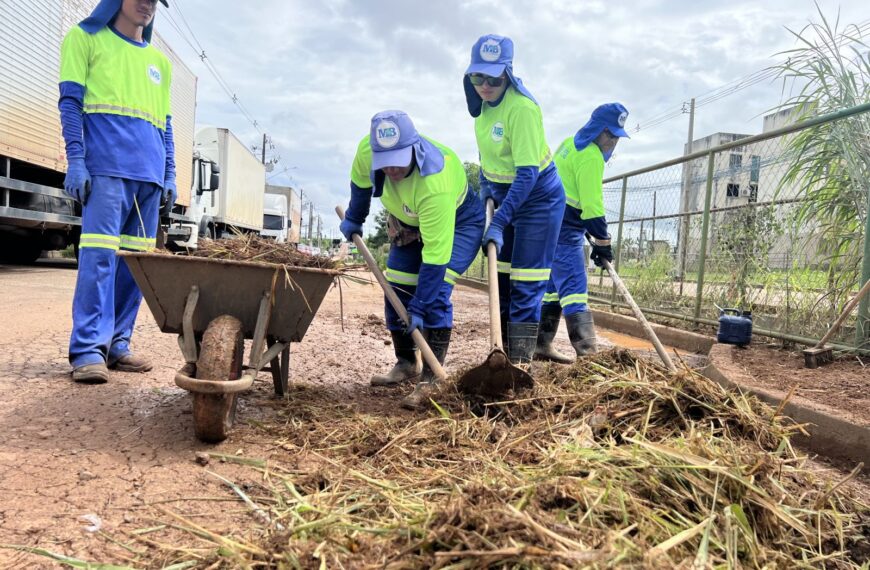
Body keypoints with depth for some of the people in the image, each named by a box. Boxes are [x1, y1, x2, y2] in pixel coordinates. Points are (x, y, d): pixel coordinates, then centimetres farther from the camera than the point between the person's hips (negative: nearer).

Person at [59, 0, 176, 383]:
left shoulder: (160, 61, 24)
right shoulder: (86, 37, 11)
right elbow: (70, 102, 2)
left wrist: (169, 173, 12)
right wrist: (76, 160, -9)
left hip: (150, 171, 5)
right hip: (107, 164, -5)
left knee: (136, 258, 0)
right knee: (100, 254, -14)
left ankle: (117, 344, 5)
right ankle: (88, 349, -13)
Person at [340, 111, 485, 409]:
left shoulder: (434, 182, -44)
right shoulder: (367, 150, -26)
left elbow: (435, 253, -41)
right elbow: (360, 181, 1)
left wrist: (418, 309, -38)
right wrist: (354, 218, 14)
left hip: (457, 222, -6)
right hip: (408, 222, 7)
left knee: (435, 294, -22)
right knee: (396, 292, 1)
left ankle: (430, 379, -15)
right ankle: (406, 364, 18)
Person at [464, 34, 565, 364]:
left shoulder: (522, 107, -27)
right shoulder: (482, 101, -2)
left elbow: (527, 174, -30)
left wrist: (499, 221, -34)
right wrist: (485, 186, 6)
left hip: (538, 198, -8)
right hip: (504, 196, 8)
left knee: (526, 283, -8)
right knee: (501, 278, 12)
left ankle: (521, 361, -1)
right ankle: (502, 353, 23)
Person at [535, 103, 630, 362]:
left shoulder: (571, 144, 18)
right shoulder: (591, 156, -13)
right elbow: (593, 204, -17)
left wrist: (589, 229, 23)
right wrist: (602, 241, -12)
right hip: (564, 229, -10)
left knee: (554, 285, 12)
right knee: (574, 287, -15)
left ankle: (542, 345, 16)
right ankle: (587, 350, -19)